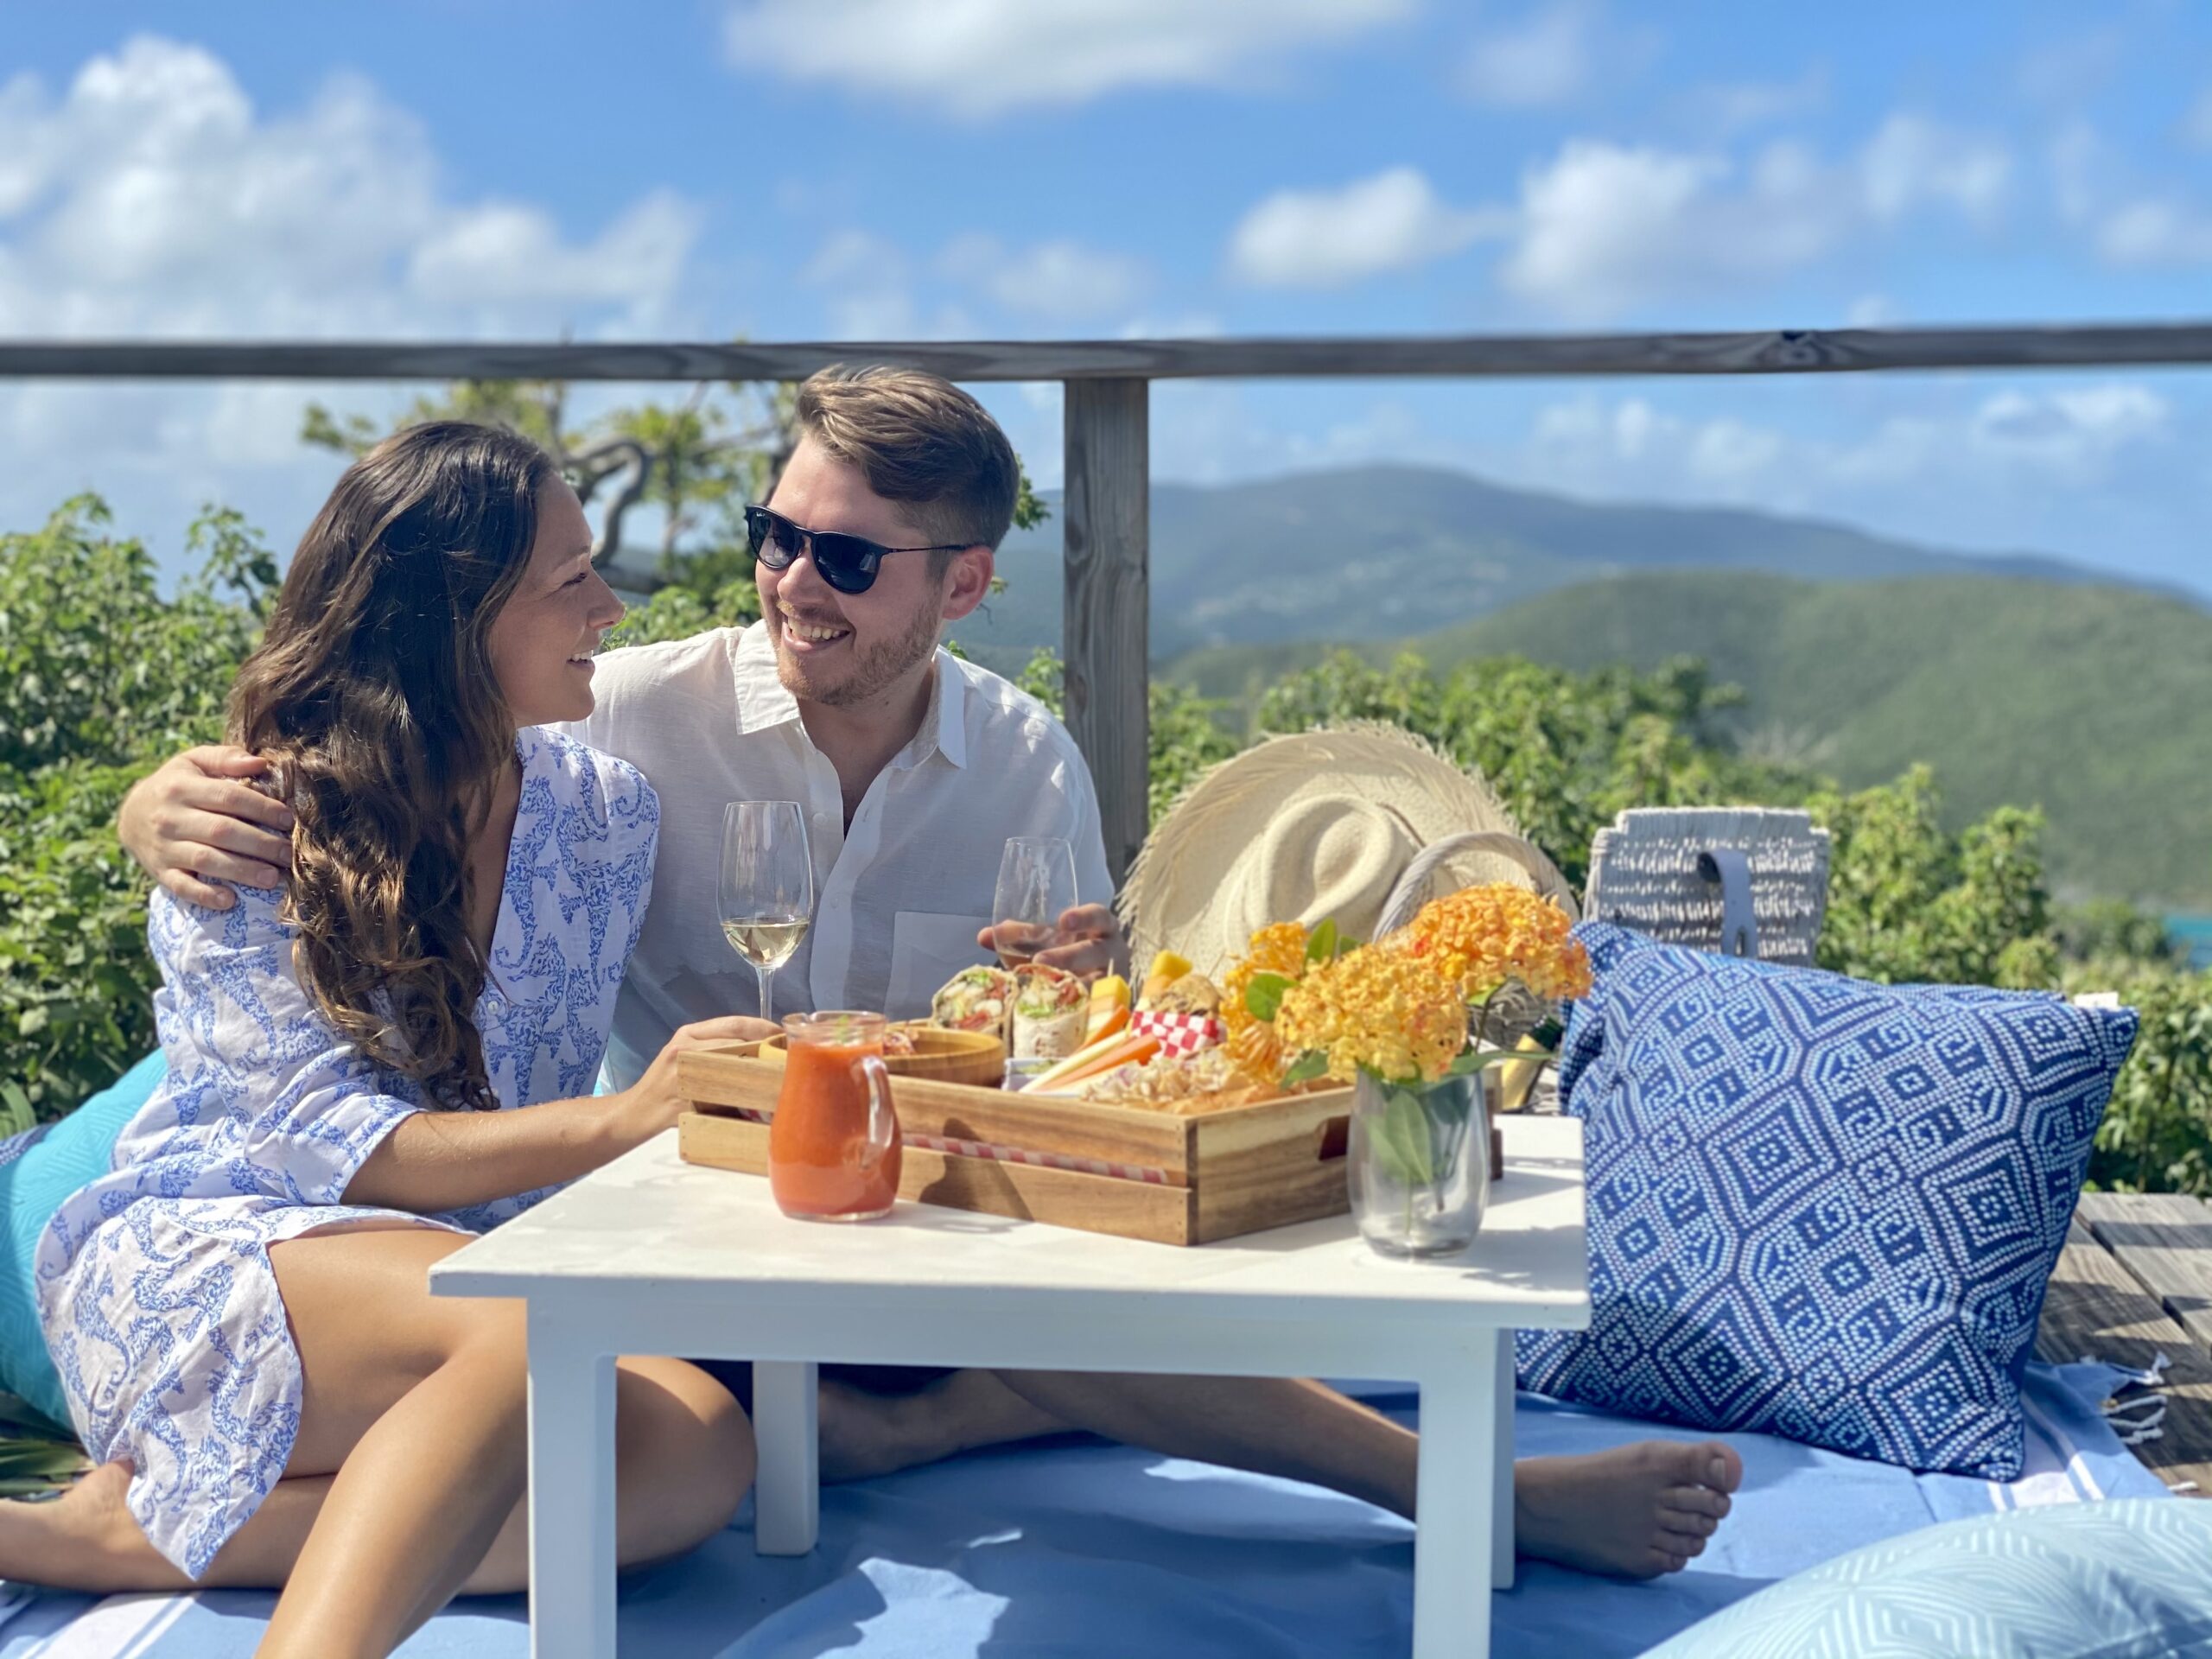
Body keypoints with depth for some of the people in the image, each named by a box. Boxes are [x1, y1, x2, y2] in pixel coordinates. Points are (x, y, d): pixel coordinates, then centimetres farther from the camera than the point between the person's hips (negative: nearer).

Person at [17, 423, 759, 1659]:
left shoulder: (611, 813, 8)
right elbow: (328, 1144, -15)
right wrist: (622, 1121, -28)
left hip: (475, 1281, 5)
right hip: (205, 1258, -5)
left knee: (701, 1448, -30)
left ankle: (132, 1535, -26)